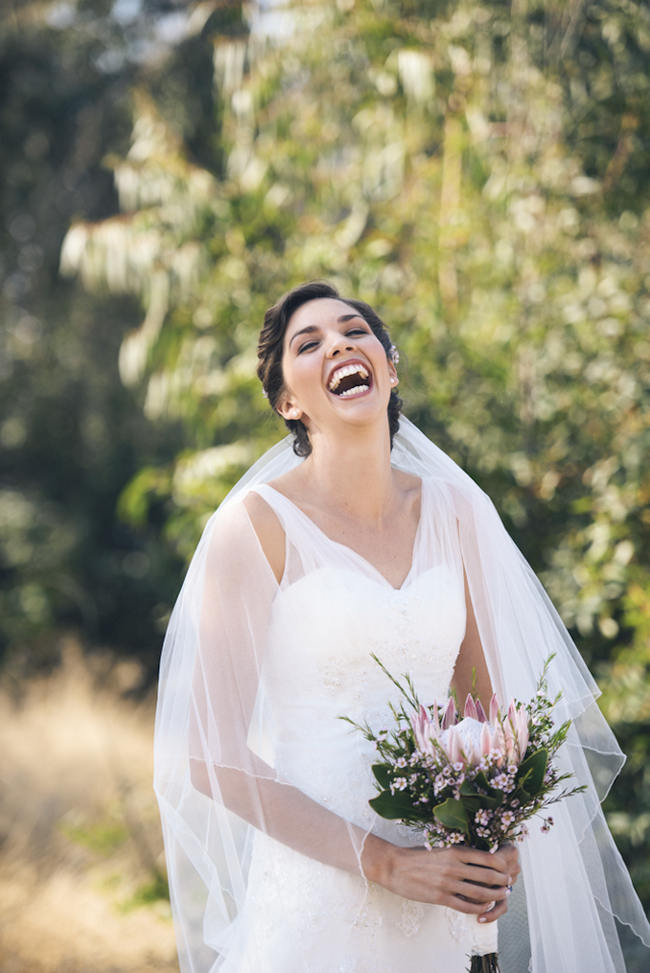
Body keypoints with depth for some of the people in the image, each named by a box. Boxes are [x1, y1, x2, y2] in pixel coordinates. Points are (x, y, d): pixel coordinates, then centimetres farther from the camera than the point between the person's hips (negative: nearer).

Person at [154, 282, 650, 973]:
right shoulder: (256, 523, -11)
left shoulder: (453, 509, 3)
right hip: (317, 895, -4)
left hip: (451, 898, 5)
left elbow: (486, 694, 12)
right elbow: (212, 756, -12)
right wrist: (387, 864, -15)